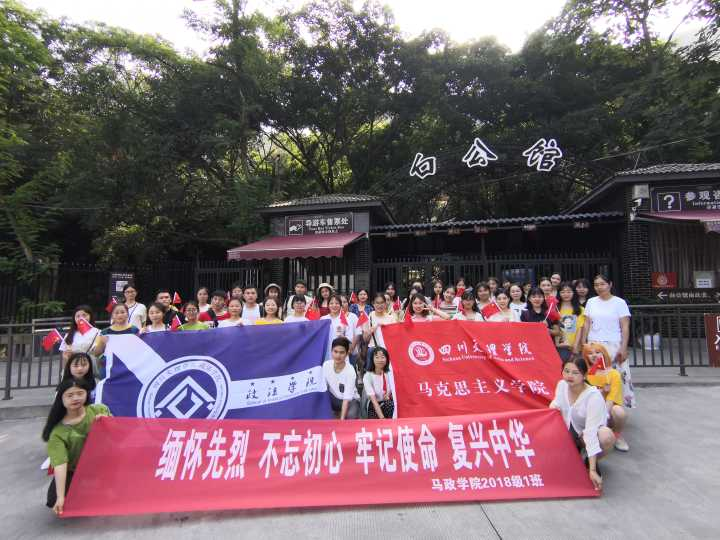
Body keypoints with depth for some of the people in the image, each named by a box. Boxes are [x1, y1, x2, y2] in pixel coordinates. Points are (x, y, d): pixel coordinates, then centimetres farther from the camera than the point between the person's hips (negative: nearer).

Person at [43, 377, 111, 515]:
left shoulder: (100, 410, -8)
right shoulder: (58, 432, -15)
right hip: (74, 473, 0)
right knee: (53, 499, -16)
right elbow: (59, 464, -24)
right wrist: (60, 498, -30)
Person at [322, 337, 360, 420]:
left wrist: (342, 419, -32)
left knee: (351, 416, -34)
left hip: (350, 400, -4)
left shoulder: (350, 371, -27)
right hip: (333, 398, 4)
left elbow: (347, 398, -27)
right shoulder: (326, 364, -16)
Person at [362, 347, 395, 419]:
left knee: (390, 403, -30)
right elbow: (373, 400, -22)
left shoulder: (389, 374, -5)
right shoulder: (367, 376, -16)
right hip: (373, 407, -3)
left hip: (387, 405, 3)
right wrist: (382, 418, -32)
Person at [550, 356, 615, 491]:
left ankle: (591, 463, -3)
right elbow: (555, 406, 5)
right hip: (569, 432, 4)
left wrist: (592, 470, -38)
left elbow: (591, 431, -36)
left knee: (606, 437, -37)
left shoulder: (594, 396, -29)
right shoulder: (562, 384, -12)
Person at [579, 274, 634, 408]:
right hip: (594, 345, 3)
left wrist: (623, 348, -10)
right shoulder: (591, 302, 8)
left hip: (613, 345, -2)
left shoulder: (619, 302, 0)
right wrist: (583, 345, 6)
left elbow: (625, 327, -3)